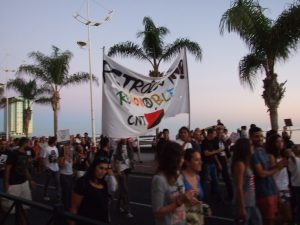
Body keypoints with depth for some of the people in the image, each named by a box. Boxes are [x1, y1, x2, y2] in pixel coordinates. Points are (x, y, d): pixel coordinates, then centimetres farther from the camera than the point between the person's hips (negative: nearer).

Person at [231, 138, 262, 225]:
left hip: (252, 203, 9)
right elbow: (239, 188, -20)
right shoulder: (240, 164, -17)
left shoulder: (246, 163, 10)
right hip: (244, 204, -9)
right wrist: (242, 208, -20)